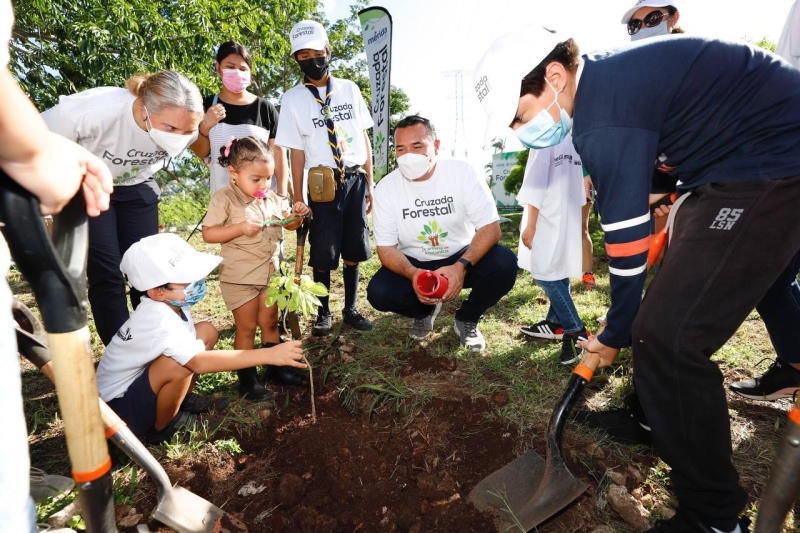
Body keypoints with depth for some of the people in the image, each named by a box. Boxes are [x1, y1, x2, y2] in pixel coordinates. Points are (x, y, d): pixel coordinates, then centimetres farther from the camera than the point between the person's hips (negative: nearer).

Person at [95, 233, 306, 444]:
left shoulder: (171, 302, -9)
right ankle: (162, 428, -4)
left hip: (141, 376, 8)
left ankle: (183, 401, 13)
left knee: (207, 331, -3)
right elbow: (199, 361, -47)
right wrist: (269, 355, -50)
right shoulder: (159, 320, -35)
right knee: (180, 363, -35)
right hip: (121, 405, -8)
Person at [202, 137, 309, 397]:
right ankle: (247, 379, 21)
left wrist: (297, 216, -9)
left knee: (270, 322, 16)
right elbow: (208, 234, -15)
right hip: (240, 278, -5)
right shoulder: (224, 199, -12)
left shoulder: (272, 198, 4)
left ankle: (275, 367, 32)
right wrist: (240, 227, -27)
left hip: (271, 273, 5)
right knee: (247, 328, 6)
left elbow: (288, 224, 13)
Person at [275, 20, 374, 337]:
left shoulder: (349, 89, 9)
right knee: (323, 253, 1)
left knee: (354, 251, 7)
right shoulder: (293, 99, 3)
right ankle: (323, 314, 19)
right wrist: (298, 199, -3)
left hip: (356, 180, 2)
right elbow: (297, 151, 0)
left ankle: (350, 310, 23)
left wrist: (370, 184, 6)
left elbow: (364, 138, 10)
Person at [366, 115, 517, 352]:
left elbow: (491, 228, -18)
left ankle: (467, 320, 2)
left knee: (504, 264, -28)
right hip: (413, 264, 1)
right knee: (378, 293, -26)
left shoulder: (462, 172, -15)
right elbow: (386, 248, -12)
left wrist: (462, 266, -35)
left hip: (462, 257, 0)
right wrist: (413, 274, -33)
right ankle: (424, 311, 11)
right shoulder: (387, 187, -12)